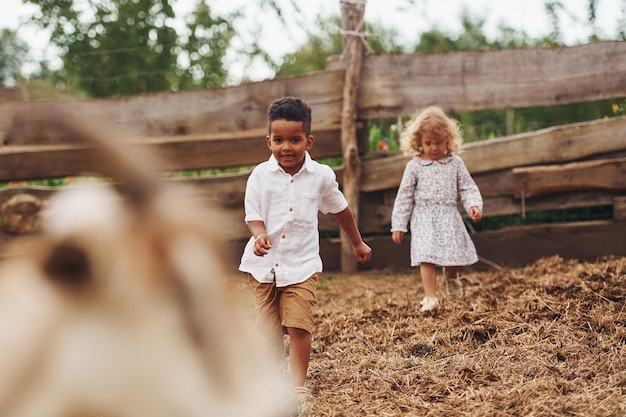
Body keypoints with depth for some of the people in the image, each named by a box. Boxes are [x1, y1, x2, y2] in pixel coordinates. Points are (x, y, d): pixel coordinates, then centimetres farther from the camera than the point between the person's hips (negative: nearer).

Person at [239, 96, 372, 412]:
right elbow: (252, 214, -3)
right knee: (268, 330, 8)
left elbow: (340, 209, 14)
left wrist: (358, 243, 24)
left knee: (299, 327, -12)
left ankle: (297, 385, -4)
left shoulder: (321, 176, -2)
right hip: (263, 264, 1)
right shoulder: (261, 175, -4)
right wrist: (259, 234, -26)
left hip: (301, 264, -1)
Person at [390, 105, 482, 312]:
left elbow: (467, 187, 7)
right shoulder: (414, 166, 2)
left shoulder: (455, 163, 5)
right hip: (424, 218, -1)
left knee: (454, 254, 0)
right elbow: (404, 196, 4)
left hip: (449, 216, 1)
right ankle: (430, 297, -4)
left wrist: (473, 205, -14)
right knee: (427, 257, -11)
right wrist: (398, 225, 2)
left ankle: (451, 276, 36)